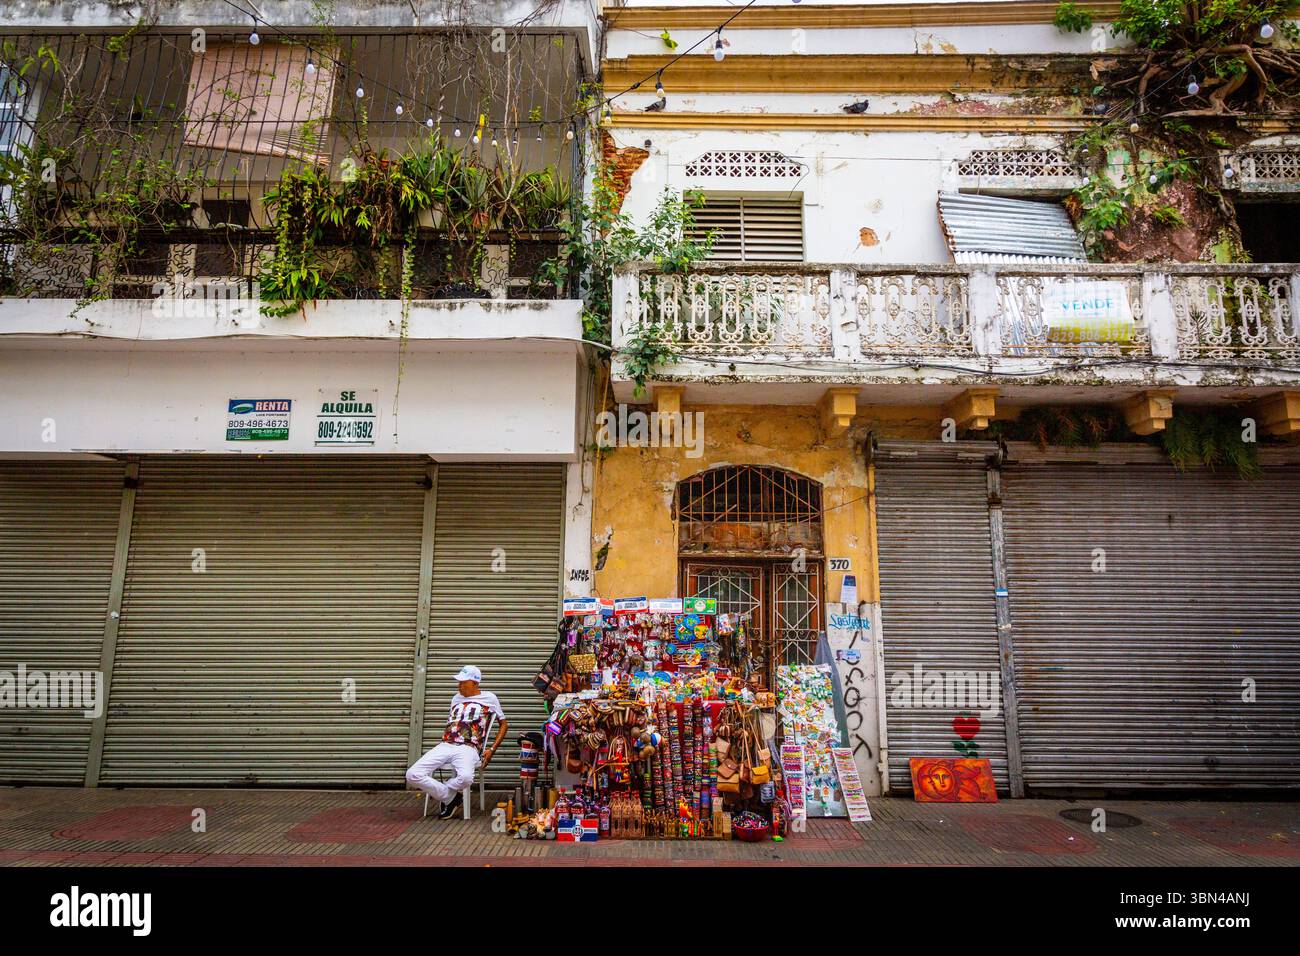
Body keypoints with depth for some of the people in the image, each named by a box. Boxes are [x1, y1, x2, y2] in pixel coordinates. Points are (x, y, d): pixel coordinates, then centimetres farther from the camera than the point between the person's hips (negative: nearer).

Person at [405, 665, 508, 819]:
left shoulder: (489, 698, 11)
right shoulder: (456, 698, 26)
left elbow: (504, 724, 15)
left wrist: (491, 750, 4)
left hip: (468, 749, -5)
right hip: (445, 746, 5)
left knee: (465, 777, -39)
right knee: (412, 775, -19)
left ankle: (443, 792, -4)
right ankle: (452, 798, -4)